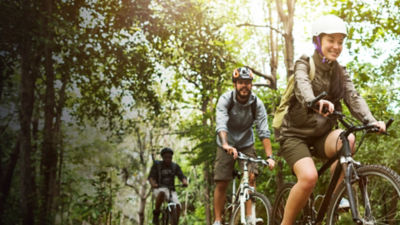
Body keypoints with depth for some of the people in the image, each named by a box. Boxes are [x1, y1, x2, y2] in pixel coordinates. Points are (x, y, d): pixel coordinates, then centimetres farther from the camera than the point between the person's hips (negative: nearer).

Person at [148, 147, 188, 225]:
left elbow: (182, 176, -5)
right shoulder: (157, 165, -2)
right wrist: (153, 184, -36)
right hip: (159, 189, -2)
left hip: (171, 190, 3)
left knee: (178, 206, -24)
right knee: (162, 193, -40)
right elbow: (151, 177, -13)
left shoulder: (175, 166, 5)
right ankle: (156, 213, -20)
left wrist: (185, 182, -29)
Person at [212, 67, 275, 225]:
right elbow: (221, 124, -36)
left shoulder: (257, 104, -17)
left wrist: (269, 156, -34)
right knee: (221, 184, -4)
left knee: (251, 177, -17)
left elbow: (264, 132, -22)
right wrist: (226, 145, -55)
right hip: (226, 146, -1)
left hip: (246, 145, 1)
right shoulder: (225, 99, -21)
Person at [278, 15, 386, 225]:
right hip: (296, 135, -4)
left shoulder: (341, 73, 7)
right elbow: (302, 86, -29)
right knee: (309, 177, -29)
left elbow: (353, 97, -8)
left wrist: (371, 121, -29)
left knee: (347, 138, -29)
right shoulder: (304, 64, -7)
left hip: (321, 136, 4)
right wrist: (315, 101, -53)